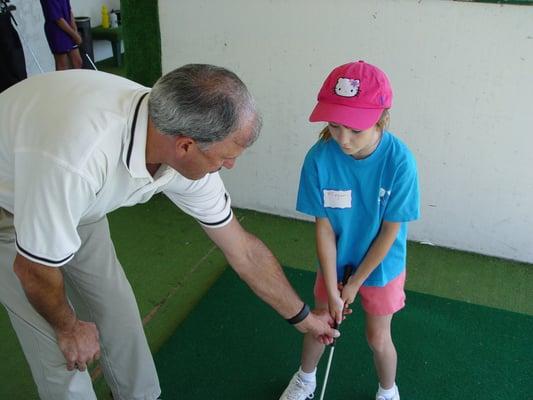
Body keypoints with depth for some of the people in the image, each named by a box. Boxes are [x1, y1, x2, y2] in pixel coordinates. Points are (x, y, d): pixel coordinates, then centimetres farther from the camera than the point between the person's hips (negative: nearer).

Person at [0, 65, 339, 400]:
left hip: (74, 207, 5)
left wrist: (302, 316, 3)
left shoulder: (188, 156, -22)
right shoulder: (76, 157, -45)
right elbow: (35, 269, -27)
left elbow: (245, 251, -8)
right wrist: (69, 328, -8)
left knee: (119, 314, 9)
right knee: (62, 350, -4)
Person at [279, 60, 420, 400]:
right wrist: (332, 289, -14)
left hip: (381, 266, -1)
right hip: (335, 263, 2)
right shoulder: (319, 158, -26)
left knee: (378, 339, 16)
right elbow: (324, 227, -17)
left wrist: (356, 282, -12)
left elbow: (390, 231, -19)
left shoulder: (399, 162, -29)